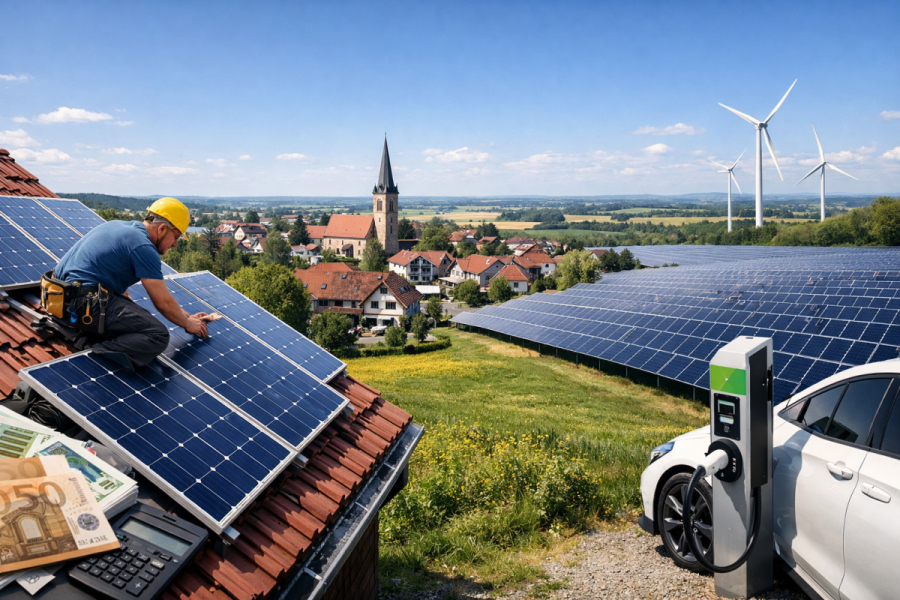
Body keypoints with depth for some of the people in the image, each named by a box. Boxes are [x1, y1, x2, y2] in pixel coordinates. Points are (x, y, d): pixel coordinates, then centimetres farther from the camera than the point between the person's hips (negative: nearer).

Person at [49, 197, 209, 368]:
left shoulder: (119, 226, 17)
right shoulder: (143, 248, -11)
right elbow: (164, 303, -8)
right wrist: (188, 324, 9)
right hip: (83, 304, -10)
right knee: (158, 335, -13)